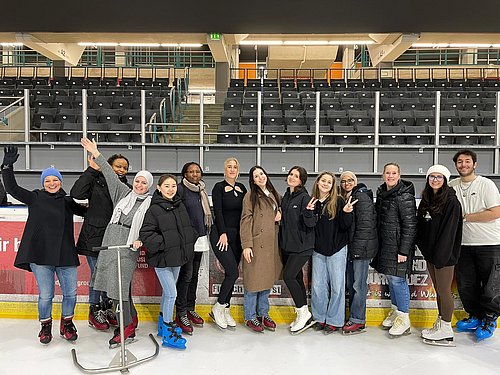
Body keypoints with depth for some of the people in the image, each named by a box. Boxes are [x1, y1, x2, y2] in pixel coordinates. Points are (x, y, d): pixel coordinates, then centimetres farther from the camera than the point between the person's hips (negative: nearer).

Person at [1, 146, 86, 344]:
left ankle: (67, 324, 29)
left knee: (71, 293, 6)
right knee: (46, 295, 3)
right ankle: (45, 326, 28)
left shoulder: (68, 202, 11)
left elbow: (85, 211, 26)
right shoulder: (35, 198, 4)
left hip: (65, 255, 3)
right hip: (40, 254, -3)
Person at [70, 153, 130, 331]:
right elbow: (76, 193, -19)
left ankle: (107, 308, 32)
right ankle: (94, 311, 22)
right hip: (95, 237, -4)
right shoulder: (96, 182, -3)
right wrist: (92, 170, -19)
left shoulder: (126, 188, 8)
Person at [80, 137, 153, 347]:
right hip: (110, 241, 5)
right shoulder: (124, 192, 13)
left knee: (120, 284, -9)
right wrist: (96, 154, 10)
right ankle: (131, 318, 24)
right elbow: (110, 175, 12)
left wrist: (140, 240, -19)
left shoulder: (150, 204, 1)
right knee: (115, 283, 7)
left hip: (128, 246, -5)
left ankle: (126, 328, 1)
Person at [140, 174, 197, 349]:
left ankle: (163, 321, 40)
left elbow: (188, 229, 17)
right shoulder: (154, 209, -14)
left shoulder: (180, 206, 6)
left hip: (177, 257, 7)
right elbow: (145, 234, -17)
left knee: (168, 291, 20)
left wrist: (189, 245, 8)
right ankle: (168, 334, 9)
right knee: (171, 293, -6)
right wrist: (162, 244, -22)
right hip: (162, 258, -7)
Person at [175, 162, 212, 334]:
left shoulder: (201, 191, 14)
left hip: (200, 237, 7)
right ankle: (181, 313, 6)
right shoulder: (180, 189, -8)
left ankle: (190, 308, 25)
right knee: (186, 275, -6)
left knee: (194, 274, 13)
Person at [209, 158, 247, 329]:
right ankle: (217, 308, 5)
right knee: (233, 272, -12)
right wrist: (223, 233, -15)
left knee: (230, 273, 8)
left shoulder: (242, 188, 12)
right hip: (221, 234, -5)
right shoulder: (219, 187, -4)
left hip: (237, 236, 5)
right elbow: (218, 211, -10)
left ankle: (226, 310, 19)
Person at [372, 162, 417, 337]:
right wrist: (379, 244, 16)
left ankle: (403, 319, 10)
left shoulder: (404, 196, -14)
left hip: (398, 245, -8)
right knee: (390, 277, 16)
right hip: (385, 243, 8)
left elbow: (410, 226, -16)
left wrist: (403, 250, -18)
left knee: (397, 278, -4)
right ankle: (395, 310, 31)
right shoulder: (381, 193, 10)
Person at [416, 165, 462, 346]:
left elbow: (449, 231, -17)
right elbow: (421, 227, 13)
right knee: (438, 290, 16)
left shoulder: (451, 201, -12)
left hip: (444, 255, -7)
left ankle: (446, 331, 12)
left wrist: (440, 255, -20)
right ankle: (439, 325, 27)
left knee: (444, 291, 1)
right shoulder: (426, 200, 10)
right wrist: (423, 248, 6)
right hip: (430, 253, 7)